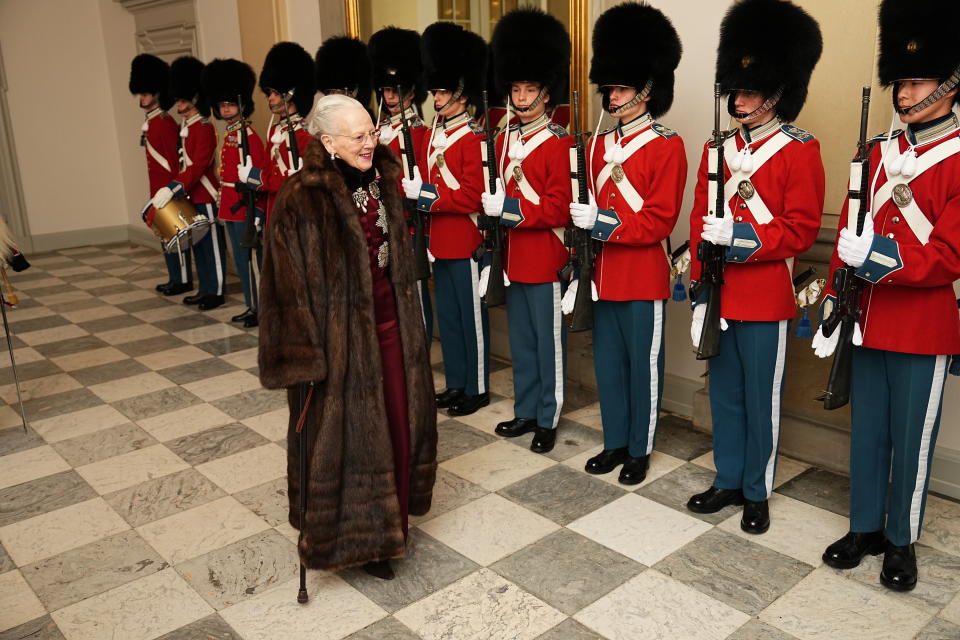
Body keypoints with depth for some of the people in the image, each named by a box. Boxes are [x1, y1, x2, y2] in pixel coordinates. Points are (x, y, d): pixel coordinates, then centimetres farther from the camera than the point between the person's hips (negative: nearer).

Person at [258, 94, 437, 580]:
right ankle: (356, 536, 27)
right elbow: (287, 281, -17)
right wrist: (303, 357, -18)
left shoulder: (381, 181, 4)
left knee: (397, 419, 16)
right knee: (347, 433, 6)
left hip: (390, 322, 7)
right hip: (340, 333, -7)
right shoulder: (301, 198, -17)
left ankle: (388, 517, 38)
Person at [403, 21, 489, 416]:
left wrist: (427, 195, -20)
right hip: (439, 241, 9)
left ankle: (477, 388, 16)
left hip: (465, 242, -8)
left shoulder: (473, 139, -13)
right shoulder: (433, 136, 12)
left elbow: (474, 196, -19)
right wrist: (414, 190, -2)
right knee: (447, 315, 15)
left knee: (471, 316, 3)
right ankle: (456, 384, 27)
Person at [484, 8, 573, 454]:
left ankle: (547, 420, 19)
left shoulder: (560, 144, -10)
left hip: (545, 261, -7)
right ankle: (525, 412, 29)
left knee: (548, 343, 6)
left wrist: (509, 208, -23)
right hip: (513, 258, 7)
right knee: (521, 342, 16)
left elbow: (560, 209, -17)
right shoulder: (504, 141, 11)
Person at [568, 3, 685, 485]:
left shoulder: (667, 146, -9)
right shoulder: (599, 145, 9)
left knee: (642, 365, 7)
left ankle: (640, 450, 23)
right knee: (607, 362, 14)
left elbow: (660, 221, -15)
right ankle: (615, 442, 30)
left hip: (643, 279, -6)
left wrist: (603, 222, -24)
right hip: (603, 276, 6)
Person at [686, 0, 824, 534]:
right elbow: (701, 223, 9)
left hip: (766, 299, -5)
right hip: (719, 295, 5)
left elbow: (802, 230, -11)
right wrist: (699, 289, 5)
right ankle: (728, 481, 30)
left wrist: (739, 237, -24)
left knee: (761, 400, 7)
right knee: (725, 394, 15)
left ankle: (757, 493, 24)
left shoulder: (799, 151, -6)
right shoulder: (718, 150, 8)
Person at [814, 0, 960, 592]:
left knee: (912, 439, 8)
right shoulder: (879, 153, 8)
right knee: (867, 431, 14)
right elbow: (848, 236, 8)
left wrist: (882, 259, -29)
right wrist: (833, 302, 1)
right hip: (867, 320, 5)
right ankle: (865, 528, 30)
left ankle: (902, 541, 26)